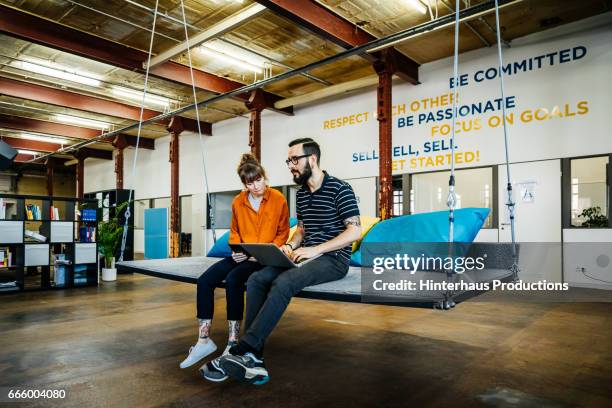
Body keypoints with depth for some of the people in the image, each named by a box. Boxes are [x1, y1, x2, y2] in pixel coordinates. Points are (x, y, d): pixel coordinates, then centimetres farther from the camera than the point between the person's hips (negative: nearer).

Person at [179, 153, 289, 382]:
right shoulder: (238, 202, 8)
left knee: (233, 280, -32)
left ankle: (233, 345, -23)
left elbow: (282, 233, 2)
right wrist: (236, 249, -1)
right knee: (205, 281, -18)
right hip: (242, 256, 5)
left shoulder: (278, 200, -3)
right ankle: (204, 340, -10)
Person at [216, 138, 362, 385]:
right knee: (256, 279, -17)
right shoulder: (301, 193, 14)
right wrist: (291, 246, 2)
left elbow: (355, 232, -14)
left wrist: (315, 250, -20)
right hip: (307, 255, 7)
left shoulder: (340, 189, -8)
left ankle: (244, 349, -25)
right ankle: (252, 357, -20)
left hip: (333, 258, -7)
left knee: (283, 282, -33)